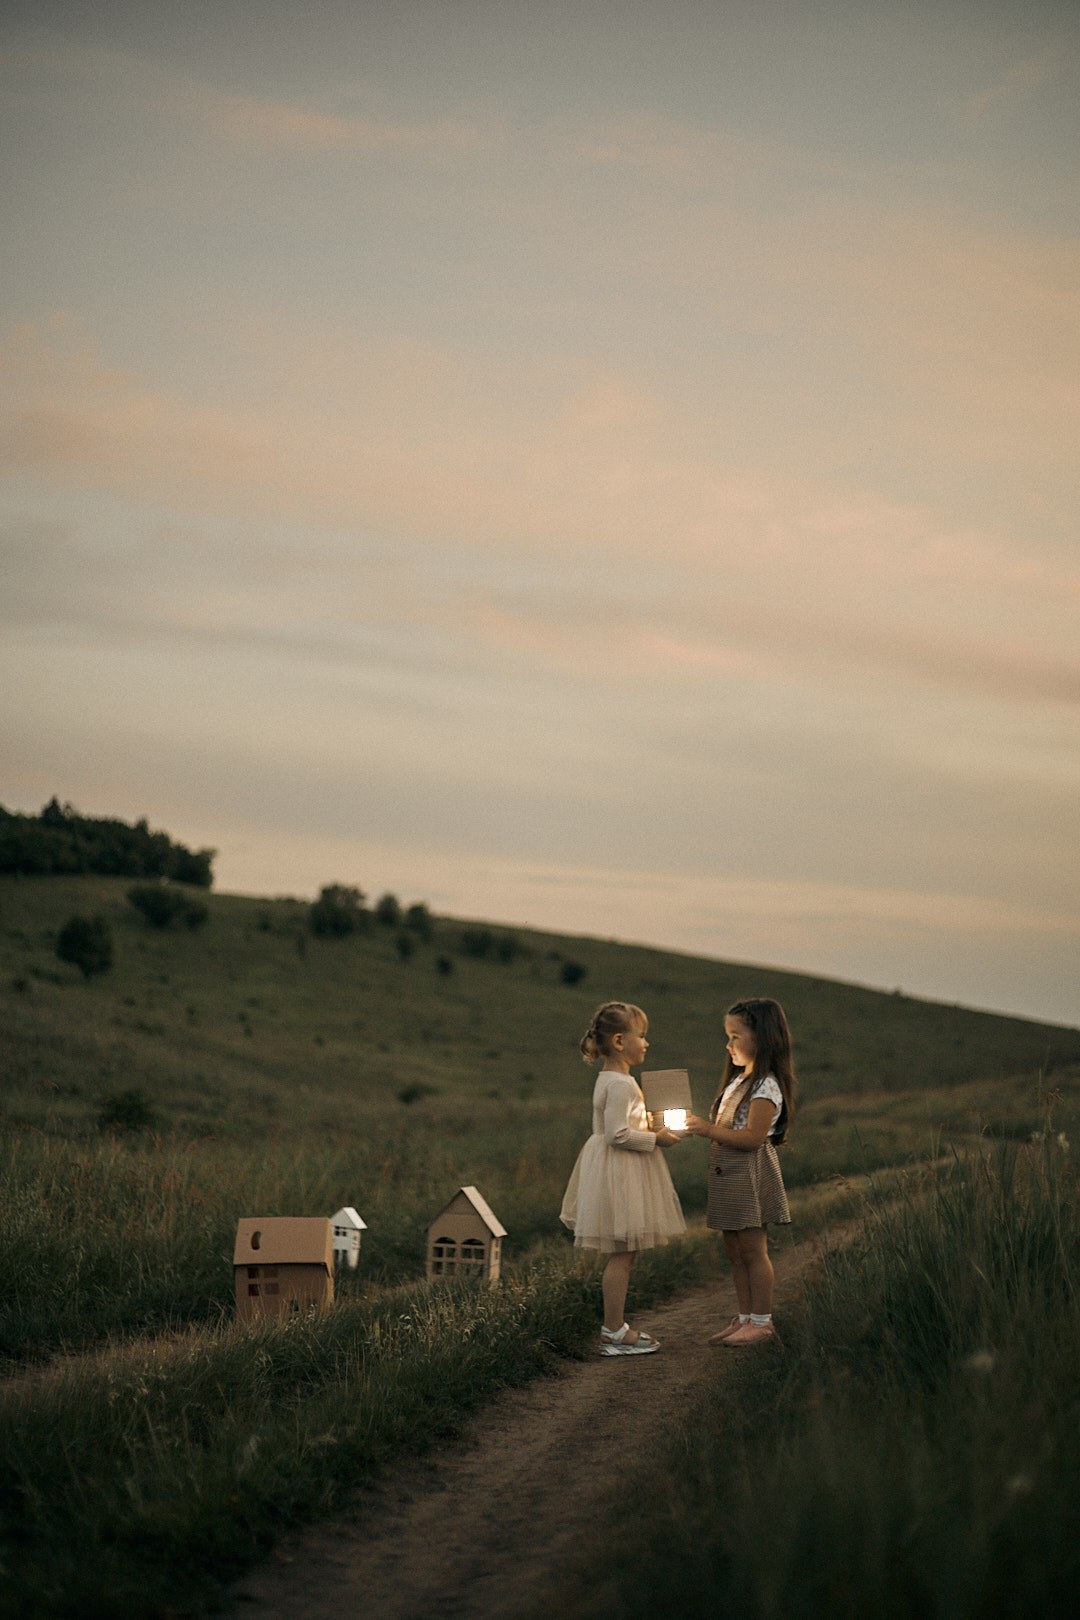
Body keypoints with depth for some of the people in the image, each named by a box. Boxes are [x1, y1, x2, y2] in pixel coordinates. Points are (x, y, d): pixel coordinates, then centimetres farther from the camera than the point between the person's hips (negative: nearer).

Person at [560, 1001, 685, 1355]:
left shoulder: (608, 1080, 12)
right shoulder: (620, 1084, -20)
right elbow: (618, 1134, -25)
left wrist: (649, 1127, 15)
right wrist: (655, 1139, -15)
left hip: (615, 1168, 11)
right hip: (620, 1172, -11)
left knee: (622, 1255, 14)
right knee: (622, 1254, -5)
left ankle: (614, 1326, 20)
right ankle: (614, 1333, 0)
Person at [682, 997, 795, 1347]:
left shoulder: (766, 1086, -14)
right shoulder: (738, 1081, 17)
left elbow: (753, 1137, -21)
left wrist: (710, 1130, -23)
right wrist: (701, 1126, 6)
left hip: (750, 1175, -10)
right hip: (728, 1174, 10)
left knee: (752, 1250, -3)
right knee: (734, 1249, 12)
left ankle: (761, 1322, 4)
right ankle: (745, 1317, 19)